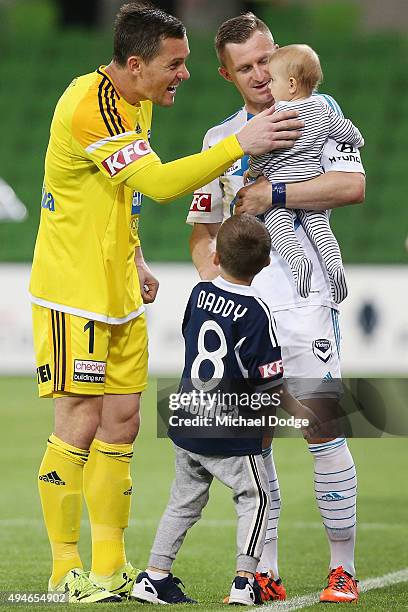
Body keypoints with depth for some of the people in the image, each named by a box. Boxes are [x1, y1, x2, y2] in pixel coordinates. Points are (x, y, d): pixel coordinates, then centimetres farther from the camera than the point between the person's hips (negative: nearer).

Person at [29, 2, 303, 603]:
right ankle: (66, 570, 3)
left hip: (118, 291, 9)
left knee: (121, 424, 8)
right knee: (80, 425, -6)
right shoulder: (91, 108, -22)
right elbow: (159, 183, -31)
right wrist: (242, 145, -32)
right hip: (73, 292, -9)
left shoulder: (135, 101, 10)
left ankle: (111, 566, 13)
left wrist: (134, 261, 16)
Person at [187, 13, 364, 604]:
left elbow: (352, 184, -14)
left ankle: (343, 569, -1)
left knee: (322, 431, -8)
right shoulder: (219, 139, 16)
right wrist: (216, 282, 3)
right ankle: (264, 574, 10)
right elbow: (202, 232, 21)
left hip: (305, 298, -5)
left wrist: (274, 195, -16)